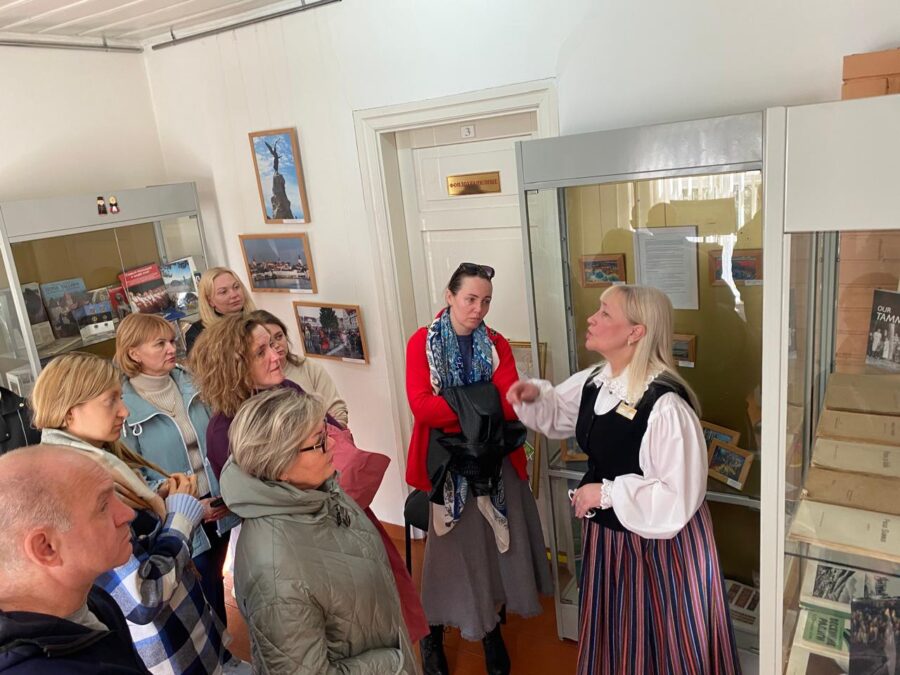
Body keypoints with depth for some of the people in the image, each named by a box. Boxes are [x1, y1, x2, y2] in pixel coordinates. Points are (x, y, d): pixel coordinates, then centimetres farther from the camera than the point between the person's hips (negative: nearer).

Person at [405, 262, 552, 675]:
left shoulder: (497, 345, 1)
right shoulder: (422, 343, -7)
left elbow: (511, 406, -12)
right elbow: (422, 407, -20)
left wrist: (454, 406, -25)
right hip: (447, 460, -3)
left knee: (496, 543, 12)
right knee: (451, 546, 9)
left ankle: (491, 626, 35)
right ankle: (434, 633, 31)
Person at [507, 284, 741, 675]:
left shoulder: (666, 405, -31)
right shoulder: (593, 382, -5)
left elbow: (679, 498, -30)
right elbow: (557, 411, 15)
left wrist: (608, 493, -26)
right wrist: (534, 395, -6)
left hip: (659, 544, -7)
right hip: (606, 533, 7)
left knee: (662, 642, 17)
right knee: (613, 635, 27)